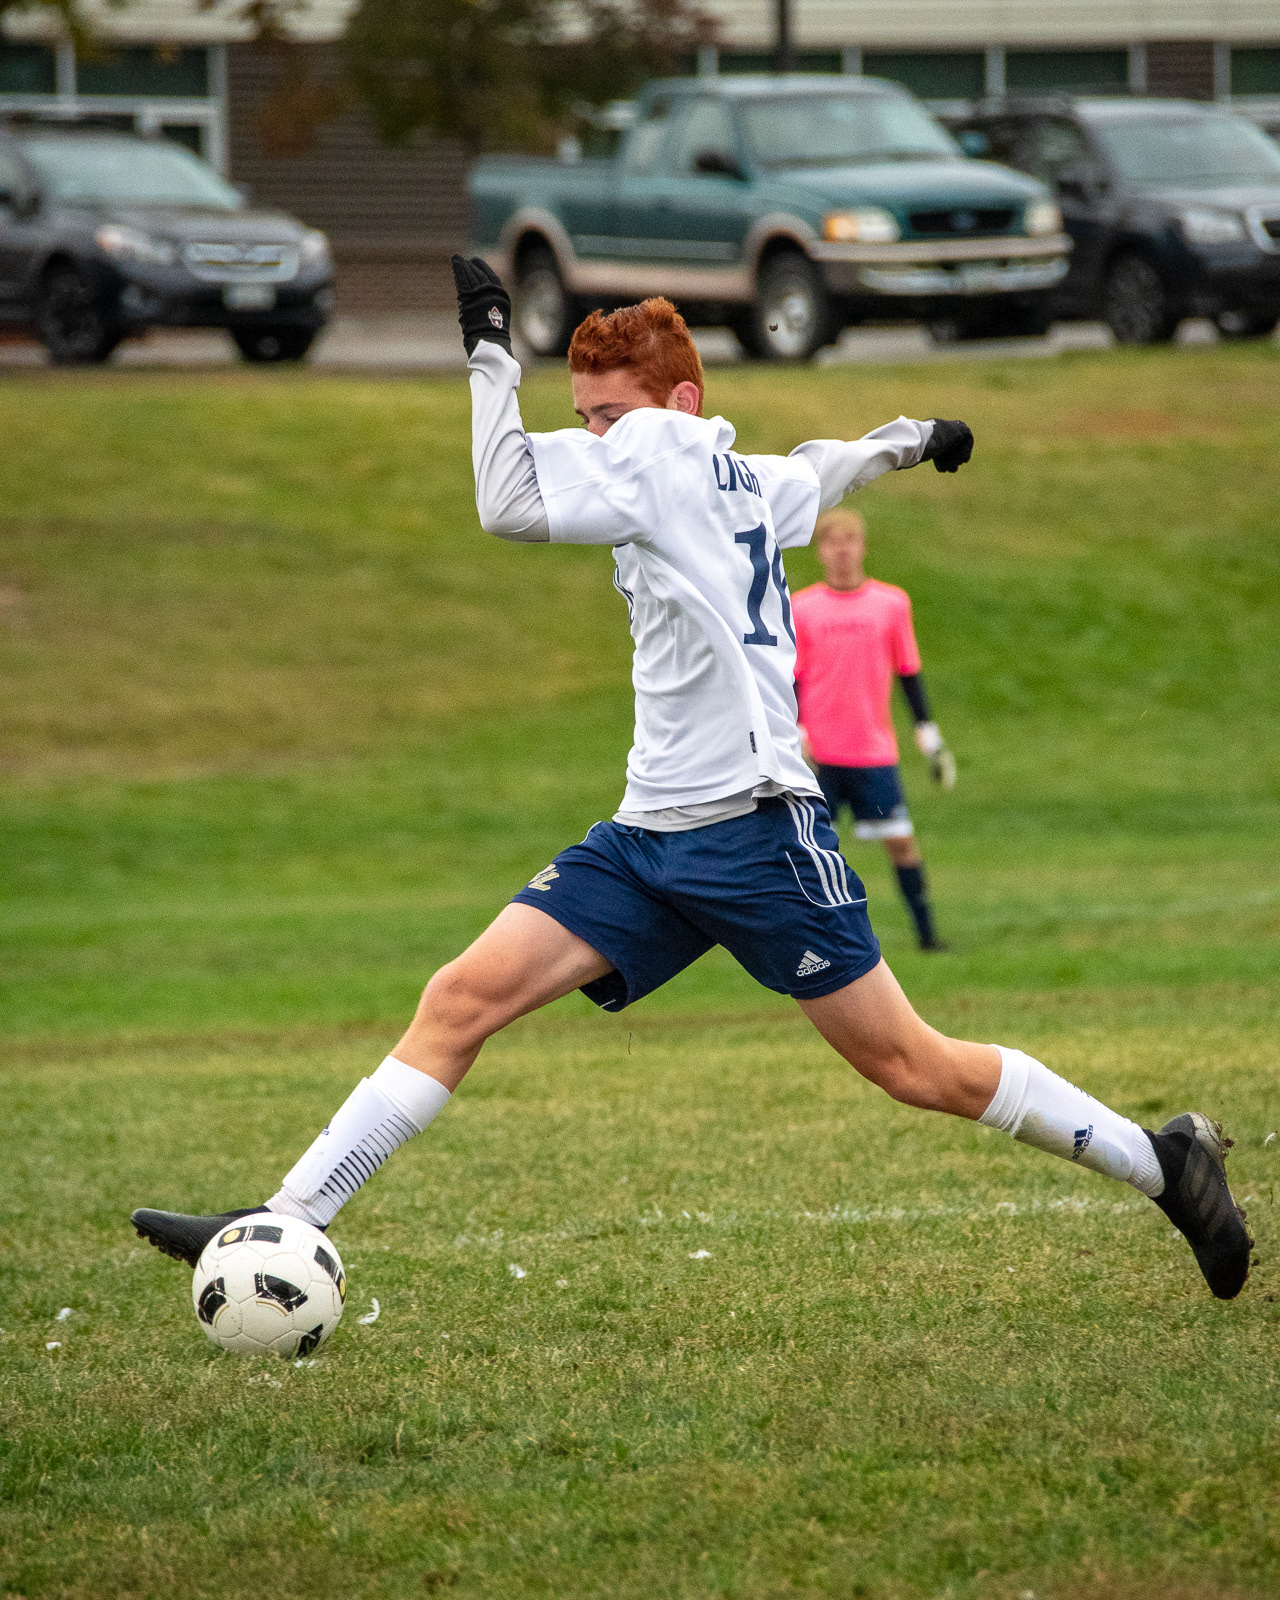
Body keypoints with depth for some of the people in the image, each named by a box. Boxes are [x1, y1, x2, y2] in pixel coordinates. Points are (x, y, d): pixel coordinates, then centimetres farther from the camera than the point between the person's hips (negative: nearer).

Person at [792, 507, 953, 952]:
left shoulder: (891, 603, 5)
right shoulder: (800, 608, 3)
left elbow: (909, 673, 10)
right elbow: (790, 681, 5)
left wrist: (929, 735, 6)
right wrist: (795, 736, -6)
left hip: (875, 751, 1)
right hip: (818, 754, 0)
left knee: (901, 840, -4)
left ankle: (926, 932, 2)